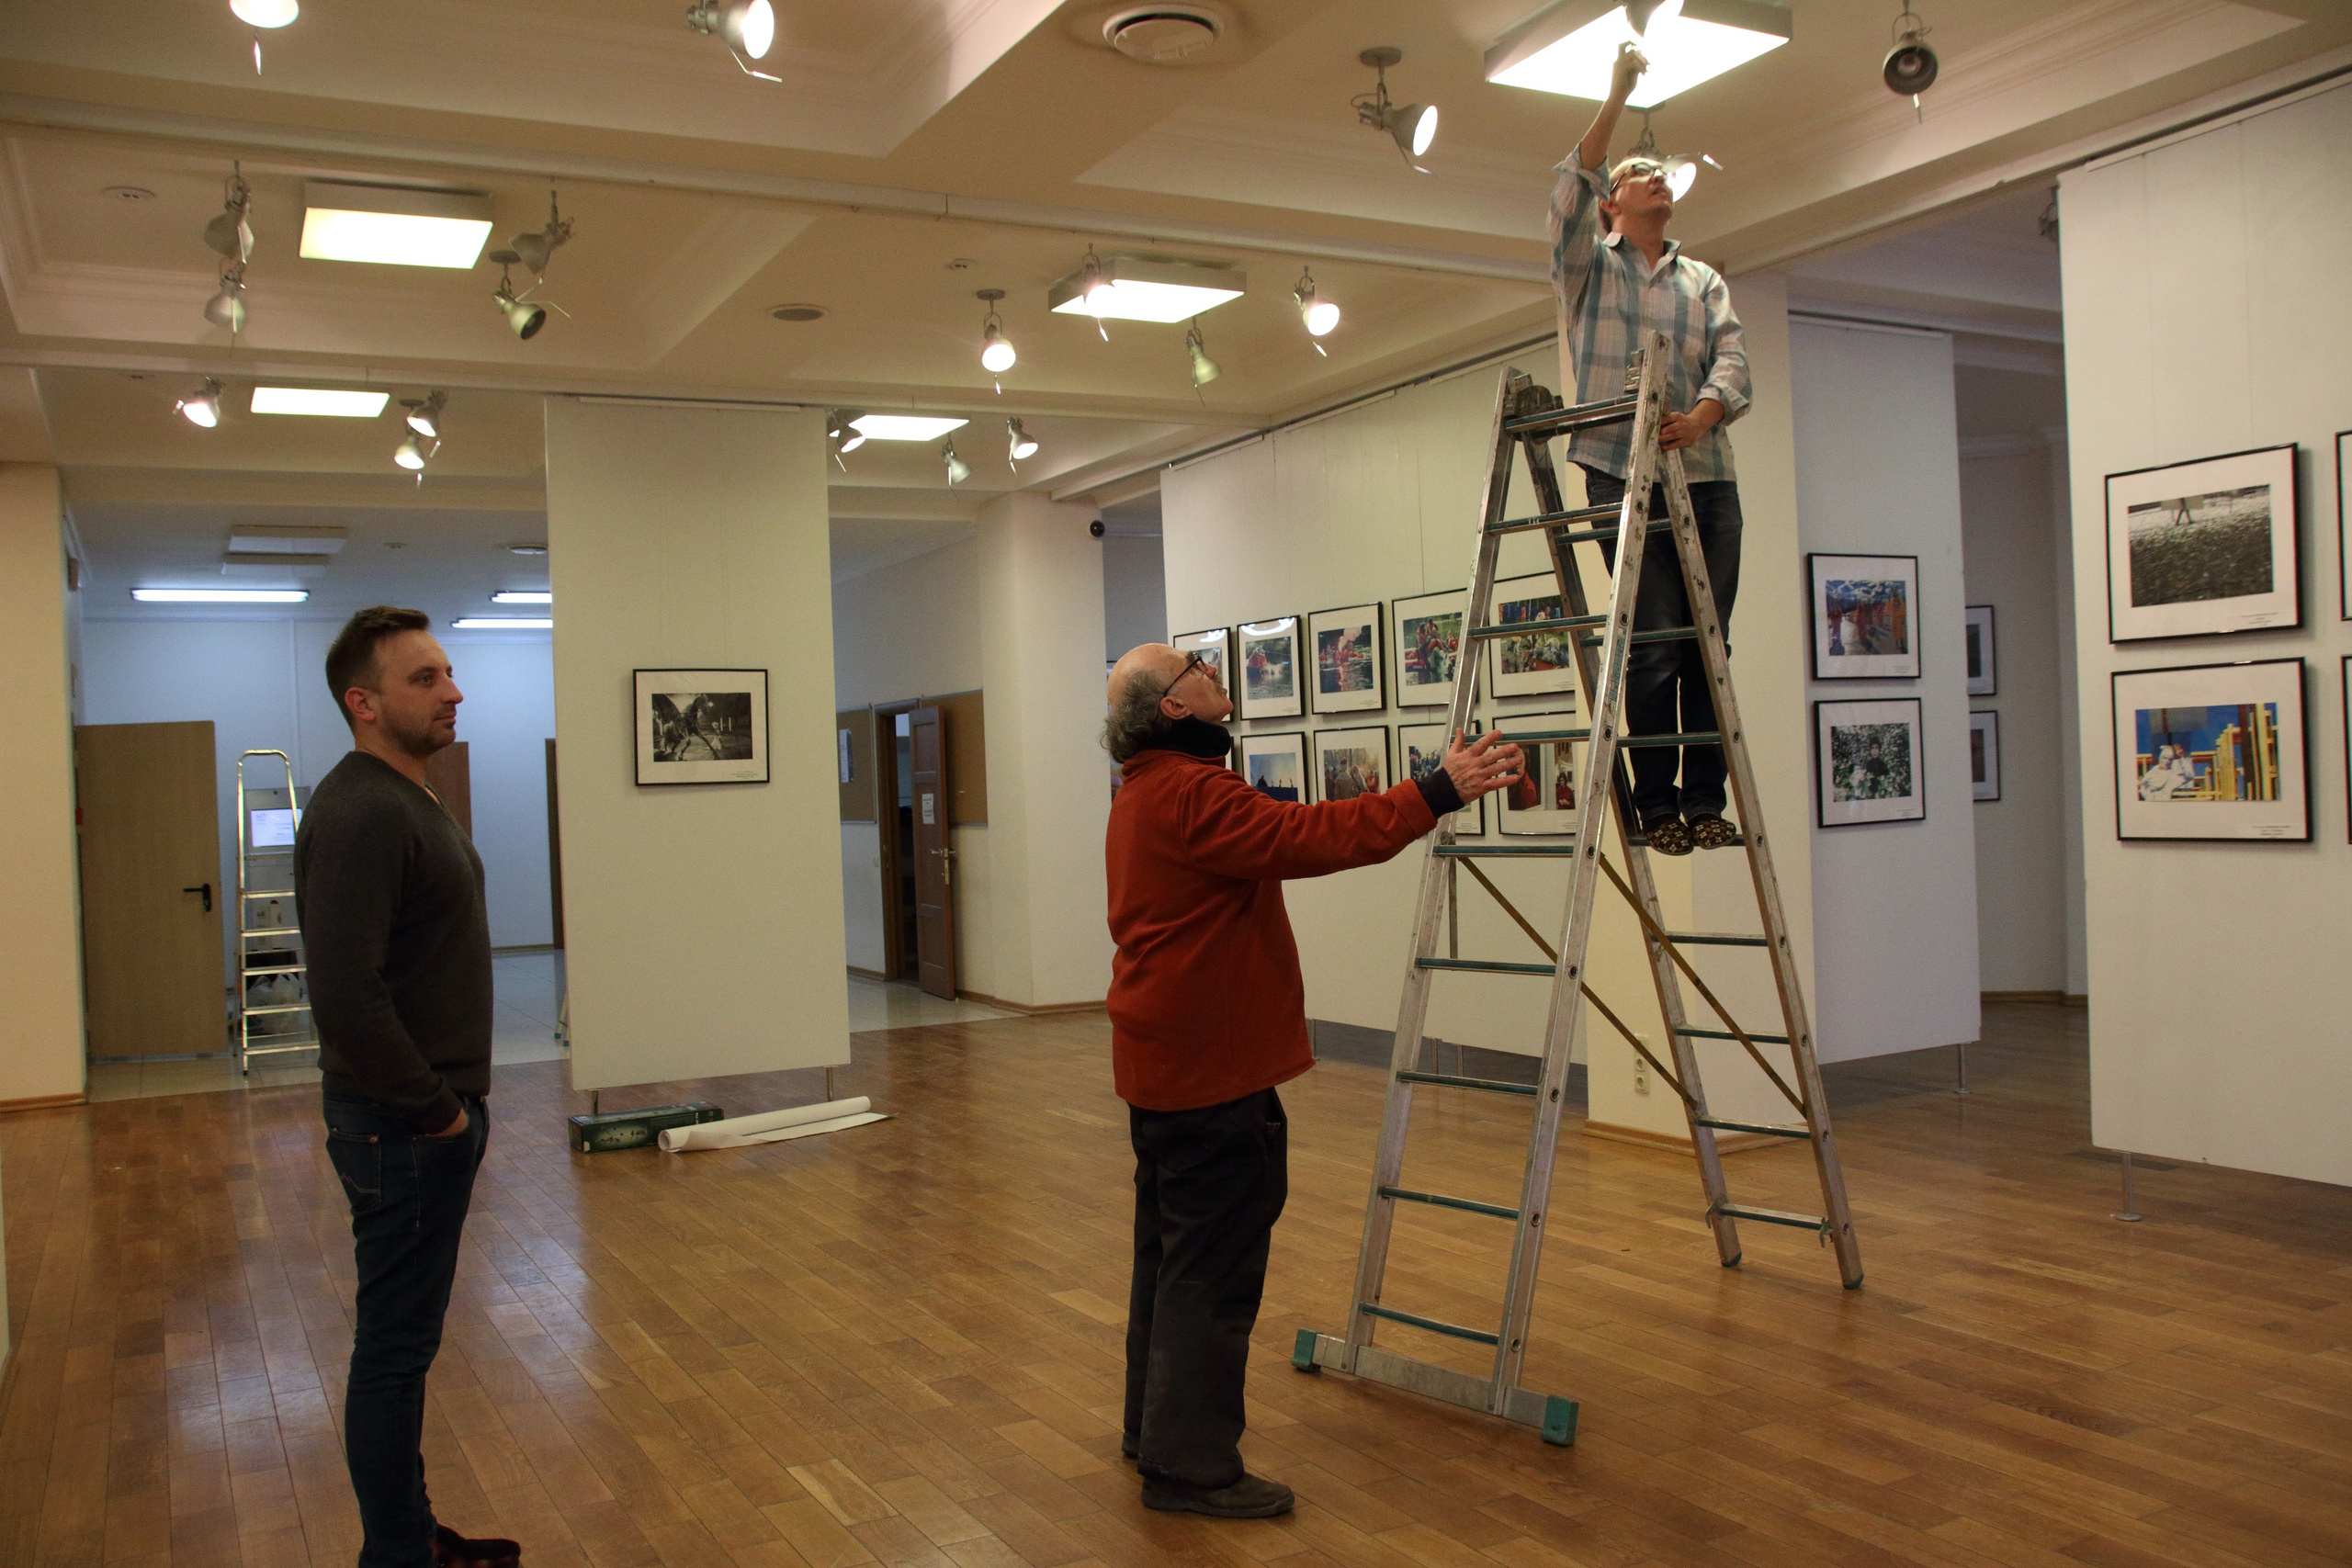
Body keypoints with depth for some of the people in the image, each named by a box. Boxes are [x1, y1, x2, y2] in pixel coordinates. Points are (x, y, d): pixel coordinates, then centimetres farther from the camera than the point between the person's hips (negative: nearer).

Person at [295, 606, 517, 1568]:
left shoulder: (415, 800, 12)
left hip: (441, 1113, 10)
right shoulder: (359, 815, -21)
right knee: (395, 1346, 2)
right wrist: (433, 1110, -18)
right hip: (403, 1128, -10)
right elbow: (347, 997, -28)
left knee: (407, 1339, 18)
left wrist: (458, 1102, 15)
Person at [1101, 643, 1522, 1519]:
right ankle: (1190, 1465, 4)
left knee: (1170, 1250, 19)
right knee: (1214, 1267, -4)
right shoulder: (1191, 794, -21)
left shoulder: (1145, 792, 14)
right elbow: (1312, 838, -29)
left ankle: (1154, 1428, 30)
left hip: (1165, 1063, 11)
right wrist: (1439, 792, -27)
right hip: (1211, 1070, -11)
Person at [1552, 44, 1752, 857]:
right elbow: (1570, 189, -7)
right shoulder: (1588, 265, 13)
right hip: (1622, 475, -3)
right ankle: (1656, 806, -2)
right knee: (1654, 647, -8)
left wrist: (1702, 416, -15)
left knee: (1708, 645, -2)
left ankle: (1704, 801, 3)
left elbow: (1733, 363, 5)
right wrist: (1618, 95, -11)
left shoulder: (1705, 282, 21)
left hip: (1706, 478, 4)